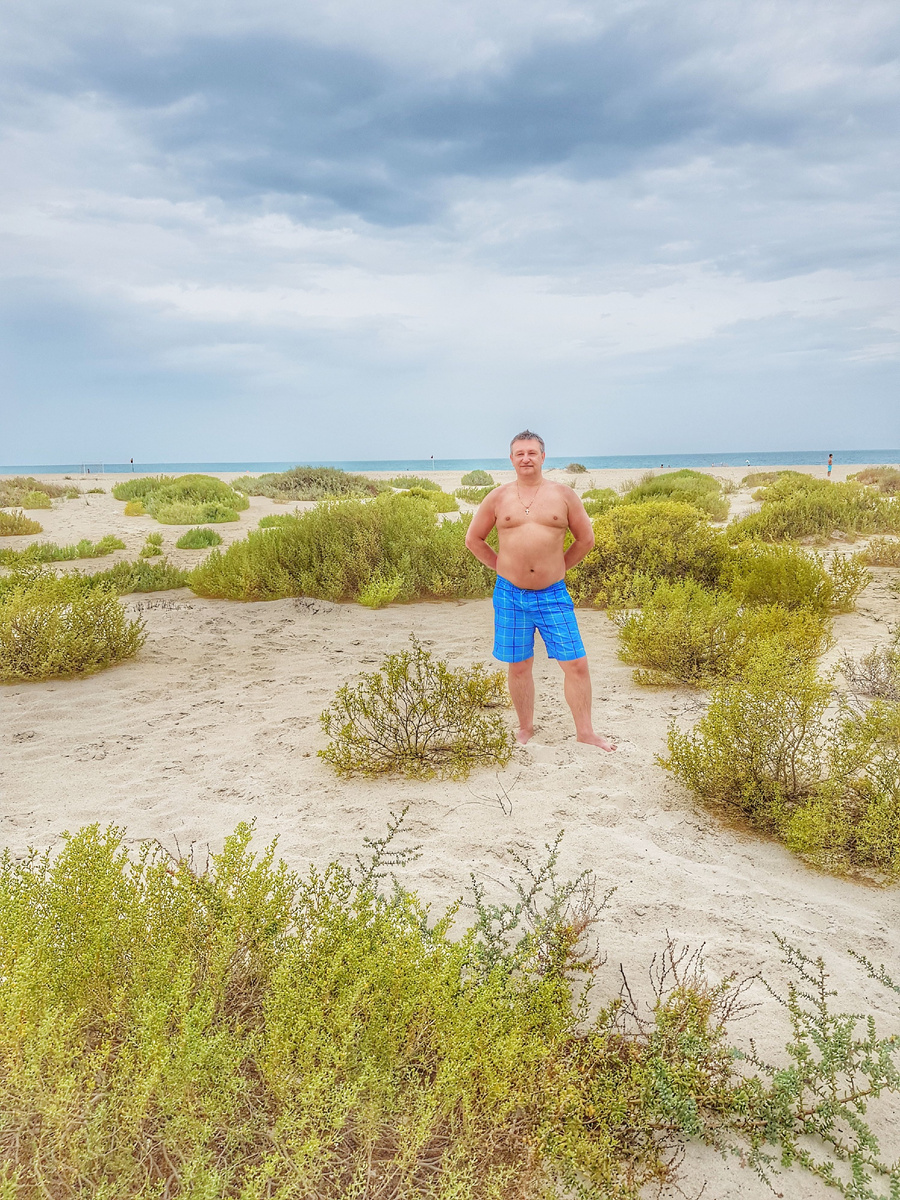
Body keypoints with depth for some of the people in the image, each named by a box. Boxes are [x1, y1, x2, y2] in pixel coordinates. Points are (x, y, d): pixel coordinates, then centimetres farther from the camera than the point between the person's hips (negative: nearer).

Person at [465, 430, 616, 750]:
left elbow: (585, 538, 10)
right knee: (519, 666, 10)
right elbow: (473, 539, 12)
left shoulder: (564, 495, 2)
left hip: (552, 594, 0)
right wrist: (500, 565, 7)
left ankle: (585, 731, 12)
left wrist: (560, 566, 8)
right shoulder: (497, 498, 4)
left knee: (576, 663, -2)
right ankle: (525, 727, 27)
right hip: (510, 594, 1)